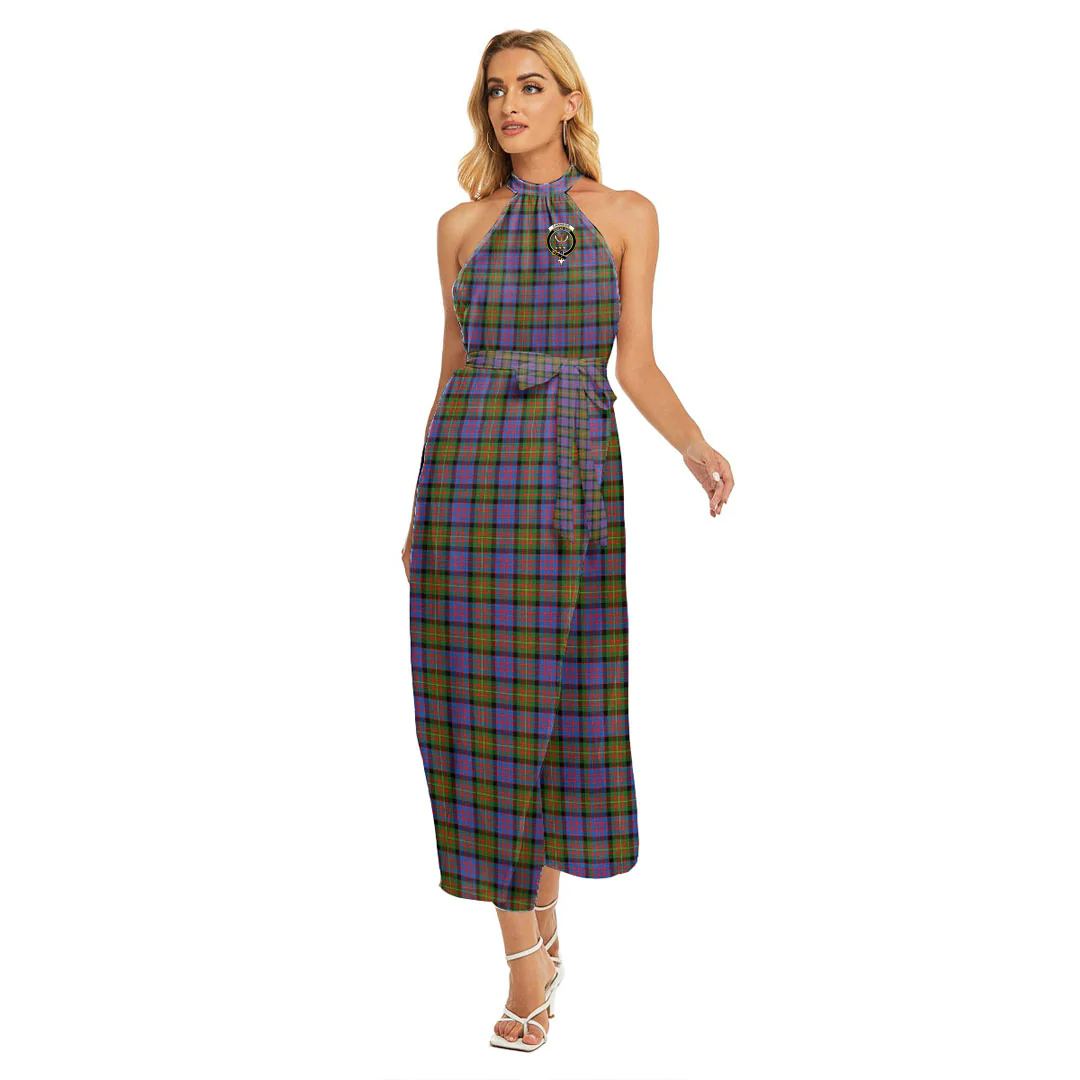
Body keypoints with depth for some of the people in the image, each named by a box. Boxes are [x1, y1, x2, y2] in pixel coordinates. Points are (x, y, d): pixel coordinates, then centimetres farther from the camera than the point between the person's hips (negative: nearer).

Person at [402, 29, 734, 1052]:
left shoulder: (626, 216, 9)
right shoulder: (462, 225, 11)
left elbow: (638, 367, 6)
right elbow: (452, 370, 13)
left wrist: (696, 447, -13)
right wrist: (419, 511, 11)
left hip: (575, 477, 0)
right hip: (468, 470, 1)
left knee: (562, 703, 5)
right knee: (490, 707, -3)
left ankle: (542, 916, 28)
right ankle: (528, 966, 6)